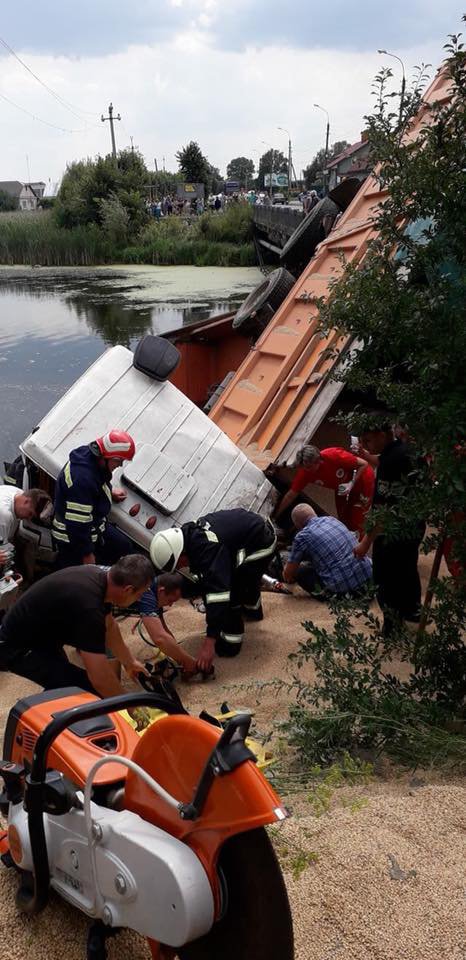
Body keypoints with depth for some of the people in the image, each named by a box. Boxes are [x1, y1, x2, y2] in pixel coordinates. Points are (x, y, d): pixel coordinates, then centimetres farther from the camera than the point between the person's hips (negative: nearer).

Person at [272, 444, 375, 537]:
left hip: (362, 480, -5)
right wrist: (275, 517, -13)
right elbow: (291, 495, -14)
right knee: (344, 520, 10)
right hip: (343, 487, 5)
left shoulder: (334, 456, -37)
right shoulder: (305, 472, -23)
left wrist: (352, 483, -36)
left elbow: (364, 464, -26)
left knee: (356, 523, -6)